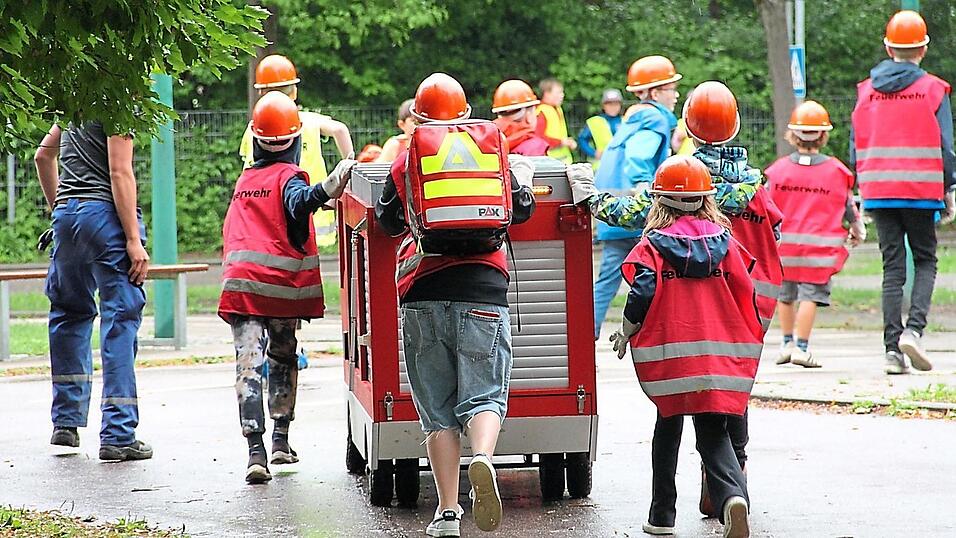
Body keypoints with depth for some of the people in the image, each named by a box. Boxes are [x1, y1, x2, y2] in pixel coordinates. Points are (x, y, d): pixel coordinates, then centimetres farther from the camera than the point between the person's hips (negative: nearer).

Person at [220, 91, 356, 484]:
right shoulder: (289, 176, -2)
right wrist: (327, 189, -42)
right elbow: (299, 203, -26)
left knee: (249, 364, -7)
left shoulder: (244, 180, 17)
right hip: (282, 283, -2)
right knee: (283, 356, 20)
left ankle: (255, 451, -21)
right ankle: (281, 440, 25)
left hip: (241, 280, 2)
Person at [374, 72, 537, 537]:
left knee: (438, 410, 5)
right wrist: (523, 178, 46)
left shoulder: (404, 164, 9)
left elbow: (389, 222, 21)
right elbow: (521, 210, 26)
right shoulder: (493, 155, 12)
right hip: (483, 289, 0)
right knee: (484, 394, -1)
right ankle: (482, 457, -34)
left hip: (422, 294, 0)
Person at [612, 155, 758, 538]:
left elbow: (642, 296, -13)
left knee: (668, 425, 18)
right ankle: (733, 495, -24)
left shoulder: (653, 244, -4)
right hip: (720, 355, 1)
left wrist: (625, 335, 5)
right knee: (713, 432, 4)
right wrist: (747, 338, 23)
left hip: (668, 354, -1)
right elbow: (746, 295, 5)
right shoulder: (724, 241, 4)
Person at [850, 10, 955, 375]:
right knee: (925, 261, 9)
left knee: (892, 267, 6)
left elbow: (856, 146, 8)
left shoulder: (866, 90, 7)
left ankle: (892, 348, -1)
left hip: (878, 191, 3)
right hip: (921, 191, -3)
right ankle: (914, 329, -12)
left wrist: (863, 188, 17)